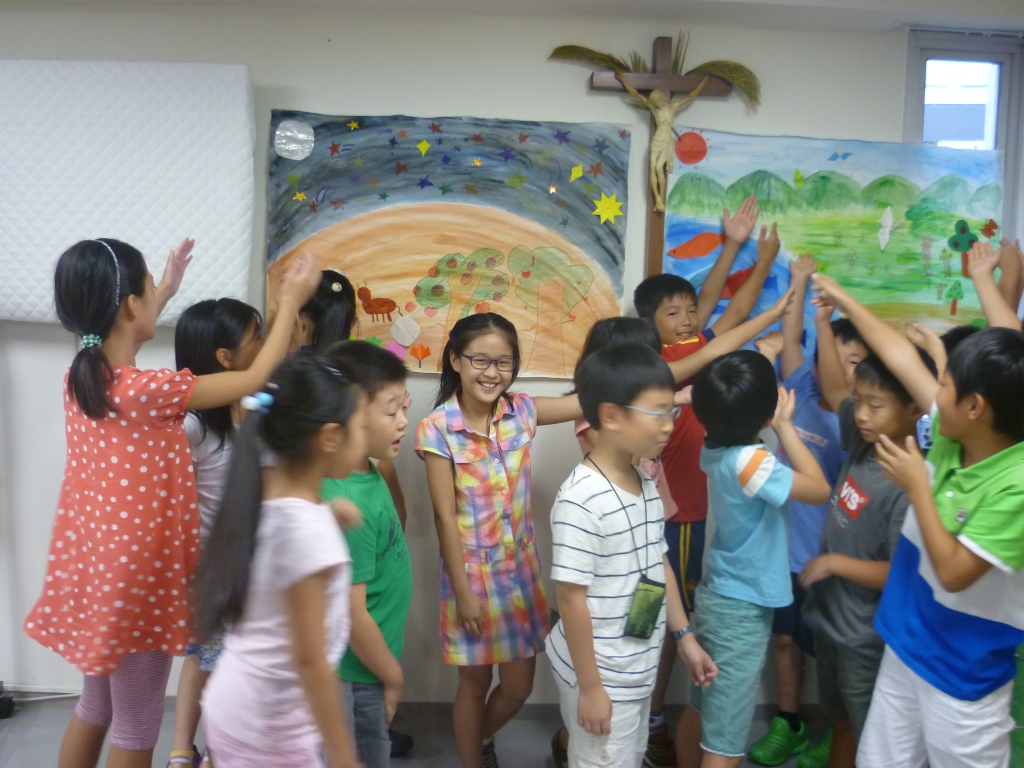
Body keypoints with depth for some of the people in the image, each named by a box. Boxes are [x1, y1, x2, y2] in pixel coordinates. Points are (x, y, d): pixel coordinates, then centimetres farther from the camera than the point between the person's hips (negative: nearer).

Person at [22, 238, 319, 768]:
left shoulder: (78, 379, -2)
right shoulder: (150, 391, -25)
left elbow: (120, 341, 23)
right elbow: (255, 379, -15)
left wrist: (167, 291, 29)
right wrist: (291, 301, -5)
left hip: (92, 573, 8)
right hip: (138, 577, -8)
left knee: (95, 708, 25)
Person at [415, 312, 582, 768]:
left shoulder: (522, 412, -5)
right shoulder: (437, 429, -16)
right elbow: (445, 516, -14)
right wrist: (463, 591, -12)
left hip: (521, 566, 4)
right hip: (472, 570, -4)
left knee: (519, 686, 16)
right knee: (474, 684, 13)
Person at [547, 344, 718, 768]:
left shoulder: (647, 483, 2)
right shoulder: (581, 499, -25)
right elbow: (572, 596, -22)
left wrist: (684, 636, 13)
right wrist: (590, 685, -17)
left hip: (639, 669, 8)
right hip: (601, 674, -8)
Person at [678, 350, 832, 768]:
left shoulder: (715, 449, -3)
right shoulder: (749, 460, -26)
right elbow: (820, 490, -14)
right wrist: (784, 426, -12)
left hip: (717, 595, 9)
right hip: (742, 609, -8)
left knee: (700, 708, 24)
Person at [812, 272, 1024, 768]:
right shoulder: (950, 436, -8)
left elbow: (954, 573, -26)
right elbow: (901, 356, 2)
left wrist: (917, 486, -21)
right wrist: (845, 302, 11)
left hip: (964, 671, -7)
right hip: (905, 643, 7)